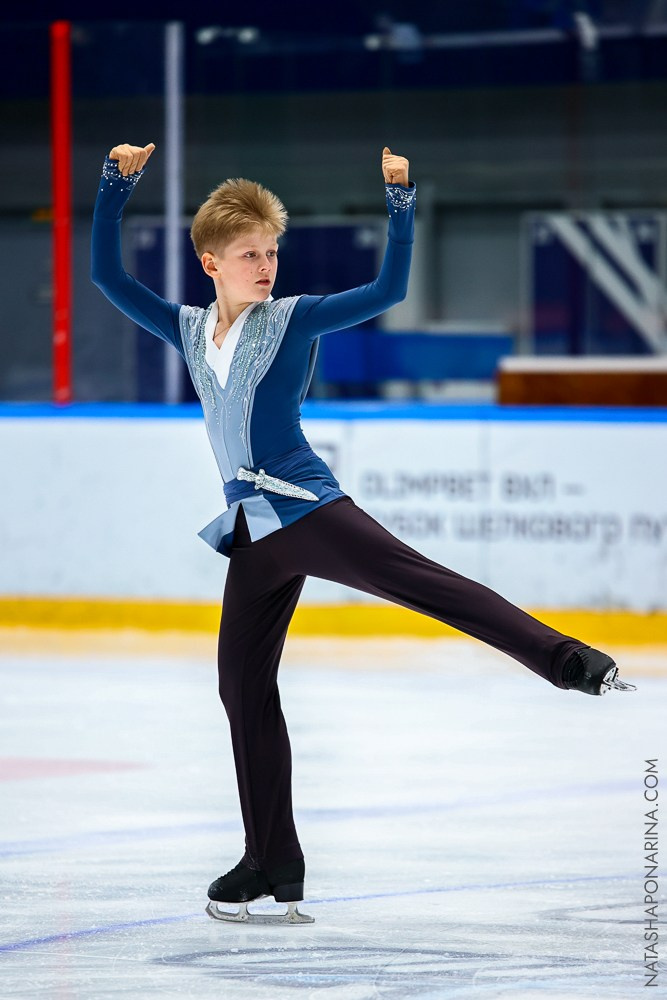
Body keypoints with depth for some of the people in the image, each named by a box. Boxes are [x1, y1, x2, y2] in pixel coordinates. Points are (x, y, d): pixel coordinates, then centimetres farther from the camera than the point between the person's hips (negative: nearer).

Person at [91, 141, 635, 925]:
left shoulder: (295, 319, 2)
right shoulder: (187, 330, 13)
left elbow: (388, 289, -6)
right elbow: (108, 276, 15)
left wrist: (399, 205, -14)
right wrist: (116, 185, 8)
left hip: (307, 510, -5)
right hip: (254, 538, 5)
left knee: (421, 581, -27)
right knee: (242, 686, 7)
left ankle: (566, 660, -39)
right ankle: (272, 866, 15)